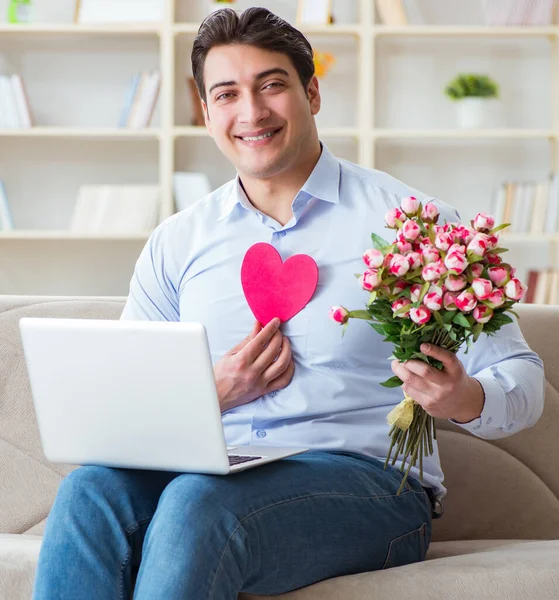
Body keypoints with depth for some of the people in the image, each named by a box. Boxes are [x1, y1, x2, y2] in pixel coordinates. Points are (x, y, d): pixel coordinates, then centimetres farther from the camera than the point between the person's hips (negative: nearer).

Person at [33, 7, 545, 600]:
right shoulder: (176, 244, 15)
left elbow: (520, 379, 2)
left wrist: (465, 399, -22)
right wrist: (214, 391, -5)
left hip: (366, 477, -3)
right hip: (213, 473, 3)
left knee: (197, 502, -34)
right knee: (89, 490, -30)